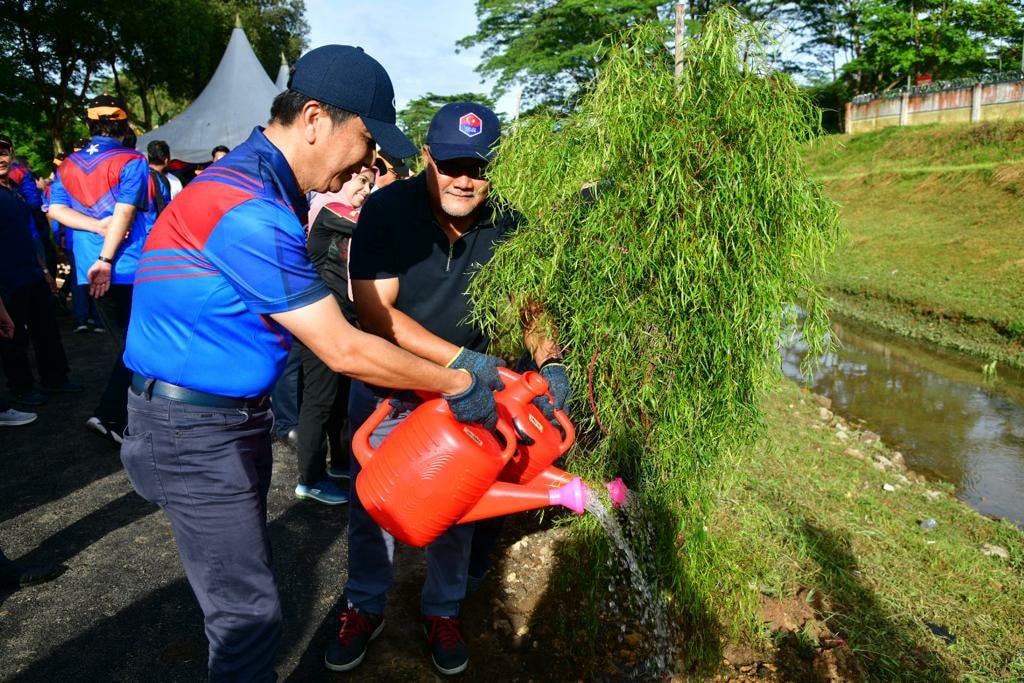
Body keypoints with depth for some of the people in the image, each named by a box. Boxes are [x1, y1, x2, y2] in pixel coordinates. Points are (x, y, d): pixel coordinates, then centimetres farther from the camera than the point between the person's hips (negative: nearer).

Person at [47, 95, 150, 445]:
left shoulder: (68, 166, 12)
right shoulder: (132, 162, -6)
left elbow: (56, 209, 0)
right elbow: (124, 212, -16)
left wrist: (98, 226, -8)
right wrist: (106, 260, -18)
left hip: (91, 271, 6)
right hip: (131, 269, -6)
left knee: (126, 344, 15)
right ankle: (109, 415, -8)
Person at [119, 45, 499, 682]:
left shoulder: (266, 187, 6)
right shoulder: (249, 210, -27)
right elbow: (344, 351, -25)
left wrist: (460, 363, 6)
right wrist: (459, 386, -14)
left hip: (239, 415, 10)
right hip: (195, 435, -10)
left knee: (244, 569, 24)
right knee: (249, 611, 1)